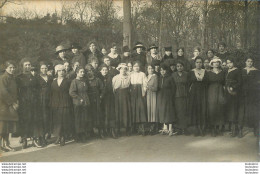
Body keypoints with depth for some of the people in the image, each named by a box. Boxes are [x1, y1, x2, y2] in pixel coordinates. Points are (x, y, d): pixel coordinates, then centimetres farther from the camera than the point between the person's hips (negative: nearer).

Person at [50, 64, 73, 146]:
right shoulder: (53, 82, 10)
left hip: (65, 104, -2)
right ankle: (58, 137, 13)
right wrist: (51, 104, 2)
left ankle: (63, 138, 4)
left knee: (65, 120, -2)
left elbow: (70, 93, 1)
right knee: (56, 121, 3)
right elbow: (51, 93, 9)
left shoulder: (67, 82, 3)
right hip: (55, 104, 3)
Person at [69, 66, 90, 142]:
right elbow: (71, 93, -17)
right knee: (78, 120, 1)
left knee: (85, 119, 8)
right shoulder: (74, 81, -9)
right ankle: (78, 137, 11)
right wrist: (80, 99, -15)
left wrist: (86, 99, 9)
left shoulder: (84, 80, 11)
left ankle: (83, 136, 19)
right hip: (78, 104, -6)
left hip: (86, 103, 6)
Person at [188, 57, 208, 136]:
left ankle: (202, 129, 3)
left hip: (203, 93, 1)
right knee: (195, 110, -2)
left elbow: (207, 83, 7)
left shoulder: (205, 72, 8)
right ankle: (197, 129, 5)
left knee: (203, 110, -3)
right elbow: (189, 83, 3)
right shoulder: (191, 72, 5)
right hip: (194, 93, -1)